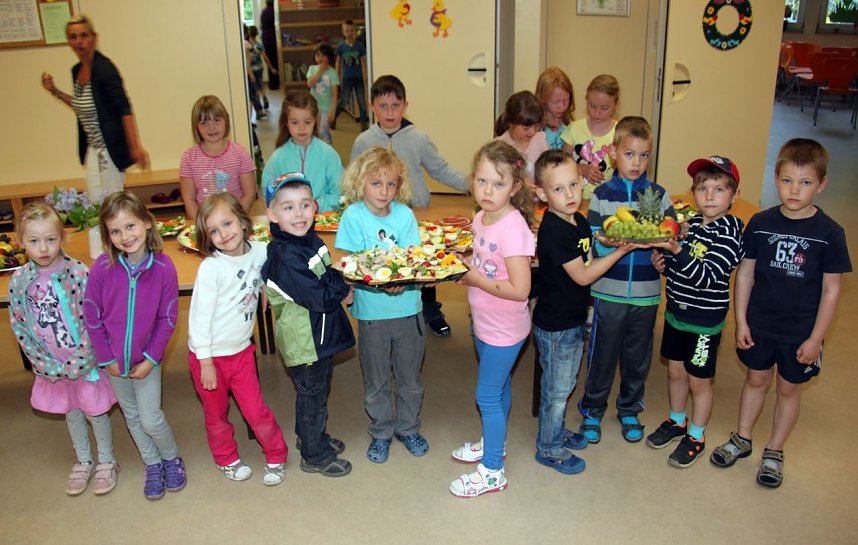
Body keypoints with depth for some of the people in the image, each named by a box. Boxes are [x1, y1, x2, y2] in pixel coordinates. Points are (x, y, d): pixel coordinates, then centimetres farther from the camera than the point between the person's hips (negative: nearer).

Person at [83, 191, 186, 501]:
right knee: (132, 417, 17)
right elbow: (92, 316, -8)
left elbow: (168, 319, -11)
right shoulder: (103, 267, -17)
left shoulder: (163, 267, -19)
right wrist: (107, 358, -7)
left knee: (151, 419, 0)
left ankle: (171, 458, 29)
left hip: (147, 357, -2)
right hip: (114, 359, 2)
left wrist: (150, 359, -12)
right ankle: (153, 465, 38)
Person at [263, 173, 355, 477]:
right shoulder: (285, 257, -27)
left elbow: (329, 276, 13)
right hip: (304, 340, -9)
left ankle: (313, 437, 45)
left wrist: (339, 286, -8)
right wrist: (344, 291, -12)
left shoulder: (311, 240, 1)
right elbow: (318, 298, -29)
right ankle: (315, 455, 26)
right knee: (312, 394, 7)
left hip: (320, 334, 9)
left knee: (318, 389, 24)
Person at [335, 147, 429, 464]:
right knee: (376, 382, 15)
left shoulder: (405, 214, -4)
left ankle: (408, 428, 38)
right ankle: (381, 432, 36)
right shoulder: (353, 216, -10)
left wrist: (402, 278, -29)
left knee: (410, 378, 17)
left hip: (408, 308, 2)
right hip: (371, 312, -2)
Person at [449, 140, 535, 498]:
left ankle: (492, 471, 21)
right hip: (484, 322, 8)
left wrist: (474, 278, -23)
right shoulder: (481, 218, -2)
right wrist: (464, 264, -5)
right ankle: (493, 442, 46)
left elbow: (519, 289, -30)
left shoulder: (513, 229, -27)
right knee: (499, 387, 25)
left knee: (487, 396, 3)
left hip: (504, 330, -8)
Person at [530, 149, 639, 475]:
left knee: (565, 385, 25)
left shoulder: (580, 222, 2)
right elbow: (583, 276, -21)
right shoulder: (553, 231, -26)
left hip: (574, 320, 9)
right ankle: (549, 449, 26)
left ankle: (558, 431, 45)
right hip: (555, 326, -9)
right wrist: (621, 251, -21)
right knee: (556, 390, 8)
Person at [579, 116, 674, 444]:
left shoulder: (659, 195, 3)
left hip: (646, 293, 2)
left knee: (638, 356, 15)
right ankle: (592, 410, 28)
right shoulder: (602, 194, -2)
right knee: (602, 353, 8)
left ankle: (629, 410, 35)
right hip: (609, 290, -2)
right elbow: (596, 244, -7)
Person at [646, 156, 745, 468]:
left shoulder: (730, 231, -18)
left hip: (705, 318, -6)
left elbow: (706, 277, -27)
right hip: (676, 311, 6)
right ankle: (677, 421, 41)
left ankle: (696, 436, 28)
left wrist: (677, 251, -37)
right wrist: (662, 262, -8)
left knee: (699, 380, 9)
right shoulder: (690, 222, 2)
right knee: (675, 371, 19)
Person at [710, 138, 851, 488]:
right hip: (759, 324, 2)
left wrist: (815, 338, -9)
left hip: (800, 332, -1)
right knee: (756, 379, 18)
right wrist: (741, 321, -2)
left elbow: (831, 289, -9)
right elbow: (745, 273, -1)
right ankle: (742, 439, 37)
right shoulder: (761, 224, -8)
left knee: (788, 388, 14)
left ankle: (774, 451, 33)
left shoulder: (829, 233, -13)